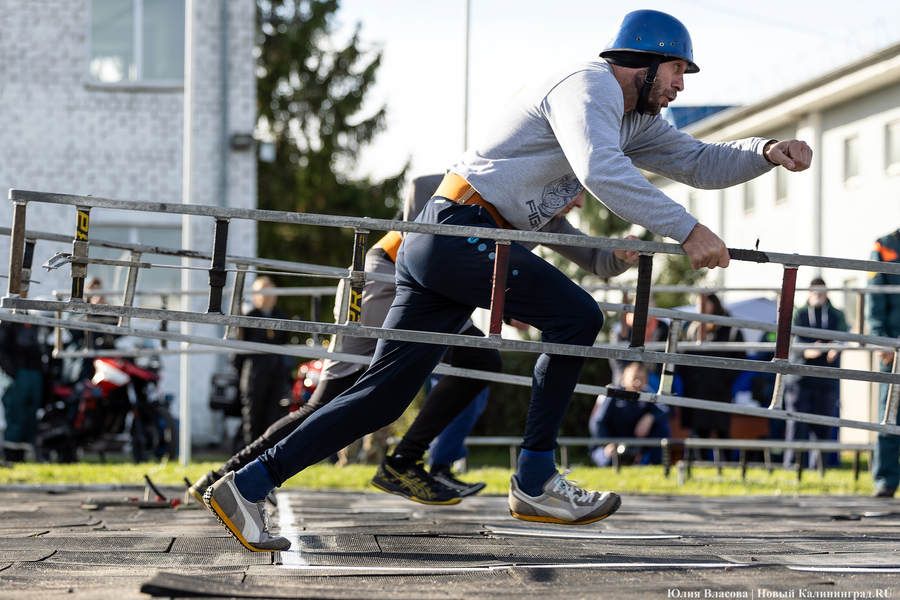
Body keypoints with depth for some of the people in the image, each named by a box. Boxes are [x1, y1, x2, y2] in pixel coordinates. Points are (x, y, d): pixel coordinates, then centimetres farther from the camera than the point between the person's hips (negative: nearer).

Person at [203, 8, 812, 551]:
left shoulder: (635, 119, 20)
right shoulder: (589, 86, -11)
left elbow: (701, 163, 24)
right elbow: (600, 170, -28)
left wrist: (767, 153, 6)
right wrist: (685, 229, -30)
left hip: (439, 246, 10)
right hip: (460, 231, -10)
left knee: (385, 394, 4)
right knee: (575, 316, -12)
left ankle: (248, 485, 4)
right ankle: (535, 484, -6)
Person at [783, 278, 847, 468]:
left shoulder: (837, 316, 13)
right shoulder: (798, 314, 8)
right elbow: (794, 340, -7)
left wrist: (835, 350, -27)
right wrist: (806, 352, -29)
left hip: (827, 380, 2)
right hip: (800, 378, -2)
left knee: (823, 427, 1)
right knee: (796, 425, -6)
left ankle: (816, 466, 7)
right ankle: (790, 465, -3)